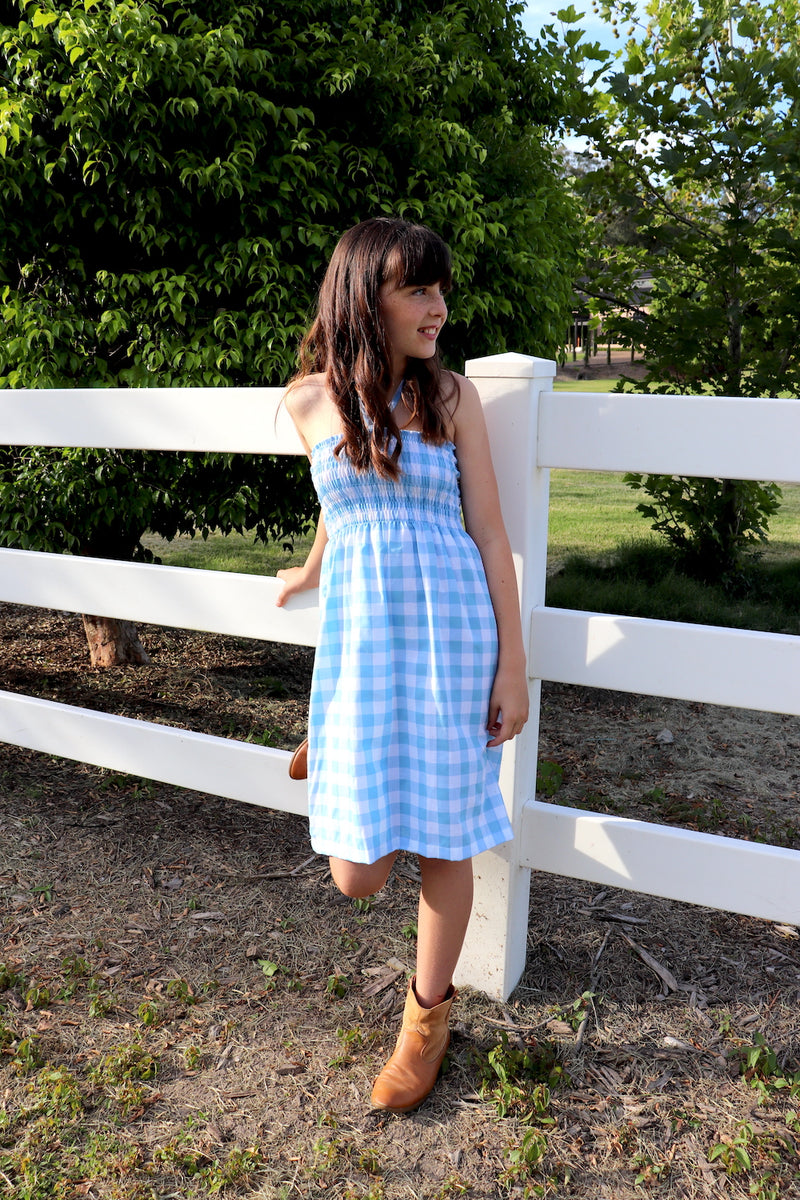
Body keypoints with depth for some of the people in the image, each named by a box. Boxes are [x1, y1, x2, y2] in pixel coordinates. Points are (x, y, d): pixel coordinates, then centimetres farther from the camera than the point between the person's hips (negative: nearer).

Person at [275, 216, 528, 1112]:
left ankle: (428, 1013, 32)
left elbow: (488, 531, -2)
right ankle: (338, 749, 35)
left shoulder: (451, 396, -1)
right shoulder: (310, 400, 3)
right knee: (356, 873, 1)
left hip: (454, 633, -1)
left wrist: (512, 667, -4)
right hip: (361, 636, 1)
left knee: (442, 837, 6)